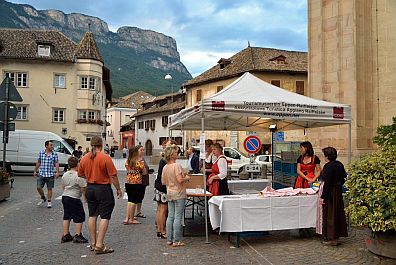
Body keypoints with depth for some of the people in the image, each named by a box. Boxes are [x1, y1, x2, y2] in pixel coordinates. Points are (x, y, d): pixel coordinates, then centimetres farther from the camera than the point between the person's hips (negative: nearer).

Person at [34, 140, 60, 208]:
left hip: (50, 174, -1)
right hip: (41, 174, 2)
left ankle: (49, 202, 19)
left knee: (49, 188, 5)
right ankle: (43, 198, 26)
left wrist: (57, 172, -15)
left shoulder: (54, 154, -2)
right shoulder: (41, 153, 3)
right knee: (39, 187, 0)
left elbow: (56, 163, -4)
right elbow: (38, 162, 12)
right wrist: (35, 171, 14)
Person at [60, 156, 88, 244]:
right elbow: (83, 189, -15)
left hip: (64, 197, 8)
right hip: (74, 198, -8)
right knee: (79, 217, 3)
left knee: (66, 217, 16)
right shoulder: (79, 176, -16)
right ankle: (77, 236, 6)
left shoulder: (65, 175, 7)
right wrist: (86, 197, -3)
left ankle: (65, 235, 21)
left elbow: (63, 187, 16)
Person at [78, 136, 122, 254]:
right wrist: (118, 189, -4)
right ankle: (99, 246, 0)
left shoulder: (84, 158, 1)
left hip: (90, 188, 6)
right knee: (104, 217, 0)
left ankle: (93, 243, 24)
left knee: (92, 215, 16)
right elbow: (113, 176, -14)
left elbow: (80, 174, 12)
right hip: (103, 188, -6)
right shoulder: (105, 158, -16)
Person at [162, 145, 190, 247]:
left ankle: (169, 239, 18)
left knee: (170, 216, 12)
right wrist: (186, 178, -6)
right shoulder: (177, 166, -17)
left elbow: (163, 182, 12)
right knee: (178, 217, -2)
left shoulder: (165, 167, 7)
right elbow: (180, 180, -24)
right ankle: (176, 241, 3)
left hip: (169, 194, 8)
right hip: (178, 194, -8)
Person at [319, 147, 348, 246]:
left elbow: (327, 183, -22)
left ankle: (331, 238, 8)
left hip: (330, 192, -9)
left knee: (330, 215, 1)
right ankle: (337, 235, 25)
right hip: (338, 191, 9)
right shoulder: (340, 165, 5)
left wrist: (323, 197, -18)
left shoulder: (328, 166, -20)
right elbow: (343, 178, 14)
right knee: (338, 213, 15)